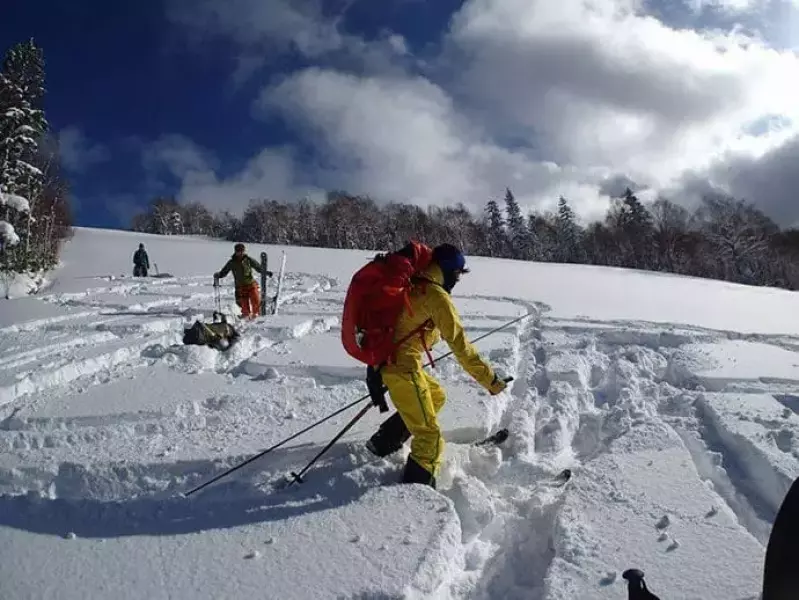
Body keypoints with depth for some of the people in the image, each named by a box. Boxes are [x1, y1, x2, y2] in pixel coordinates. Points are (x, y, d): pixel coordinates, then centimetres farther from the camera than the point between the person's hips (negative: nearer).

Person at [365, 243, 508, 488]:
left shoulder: (414, 285, 8)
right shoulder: (437, 296, -16)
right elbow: (460, 345, -18)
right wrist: (489, 379, -13)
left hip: (387, 358, 9)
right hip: (404, 368, -9)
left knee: (436, 396, 29)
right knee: (429, 436, -3)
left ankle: (384, 441, 34)